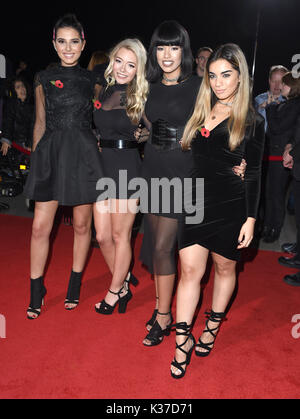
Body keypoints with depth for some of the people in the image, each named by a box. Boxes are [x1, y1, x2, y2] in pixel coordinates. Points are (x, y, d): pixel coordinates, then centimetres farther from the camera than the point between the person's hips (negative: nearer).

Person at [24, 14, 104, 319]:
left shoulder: (92, 80, 8)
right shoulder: (44, 79, 10)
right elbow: (40, 123, 12)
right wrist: (35, 158, 8)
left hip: (83, 154, 0)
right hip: (51, 153, 1)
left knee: (82, 225, 7)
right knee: (40, 227, -2)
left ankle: (74, 287, 25)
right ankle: (36, 291, 15)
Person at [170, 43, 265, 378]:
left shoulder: (252, 121, -3)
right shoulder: (200, 113, 8)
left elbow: (253, 175, -3)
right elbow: (188, 159, 12)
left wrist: (250, 218, -7)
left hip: (230, 208, -2)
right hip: (195, 204, 3)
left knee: (224, 268, 13)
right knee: (190, 271, 1)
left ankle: (212, 328, 35)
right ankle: (183, 340, 14)